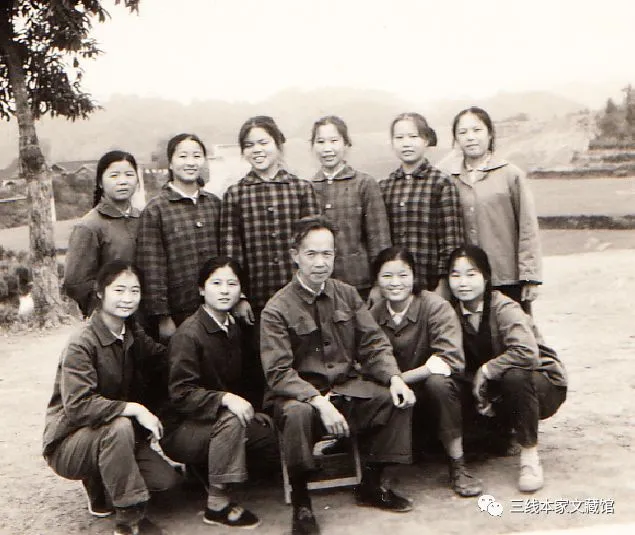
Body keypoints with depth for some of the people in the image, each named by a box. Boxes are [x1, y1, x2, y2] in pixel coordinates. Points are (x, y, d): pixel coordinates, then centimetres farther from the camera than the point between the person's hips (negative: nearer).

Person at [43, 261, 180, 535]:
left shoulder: (132, 335, 4)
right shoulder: (81, 344, -20)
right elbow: (78, 406, -29)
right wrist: (134, 409, -32)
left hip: (110, 437, 7)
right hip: (68, 444, -7)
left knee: (166, 479, -12)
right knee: (119, 426, -37)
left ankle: (99, 484, 14)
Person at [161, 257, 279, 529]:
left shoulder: (233, 328, 7)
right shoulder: (188, 333, -19)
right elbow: (181, 395, -24)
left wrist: (249, 410, 0)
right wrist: (225, 399, -36)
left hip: (223, 417, 8)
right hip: (181, 429, -8)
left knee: (278, 441, -2)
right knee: (230, 419, -35)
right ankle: (217, 504, -23)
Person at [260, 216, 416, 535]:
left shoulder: (347, 295, 6)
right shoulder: (277, 310, -10)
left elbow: (373, 344, 4)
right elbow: (278, 373, -16)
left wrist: (395, 378, -15)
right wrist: (320, 401, -30)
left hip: (346, 386, 5)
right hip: (300, 392, -5)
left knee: (397, 400, -14)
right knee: (298, 414, -37)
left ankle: (372, 485, 7)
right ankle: (300, 503, -14)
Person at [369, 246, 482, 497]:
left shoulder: (436, 307, -13)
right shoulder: (374, 315, -1)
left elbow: (451, 361, -24)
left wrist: (400, 378, -26)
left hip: (437, 392, -3)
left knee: (437, 382, -35)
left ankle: (458, 467, -19)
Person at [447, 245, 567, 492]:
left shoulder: (504, 308, -22)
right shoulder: (455, 313, -5)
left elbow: (527, 353, -37)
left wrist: (486, 370, -27)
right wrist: (476, 383, -21)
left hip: (543, 384, -5)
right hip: (493, 392, 6)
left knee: (515, 375, -39)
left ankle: (529, 455, -19)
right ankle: (503, 430, 10)